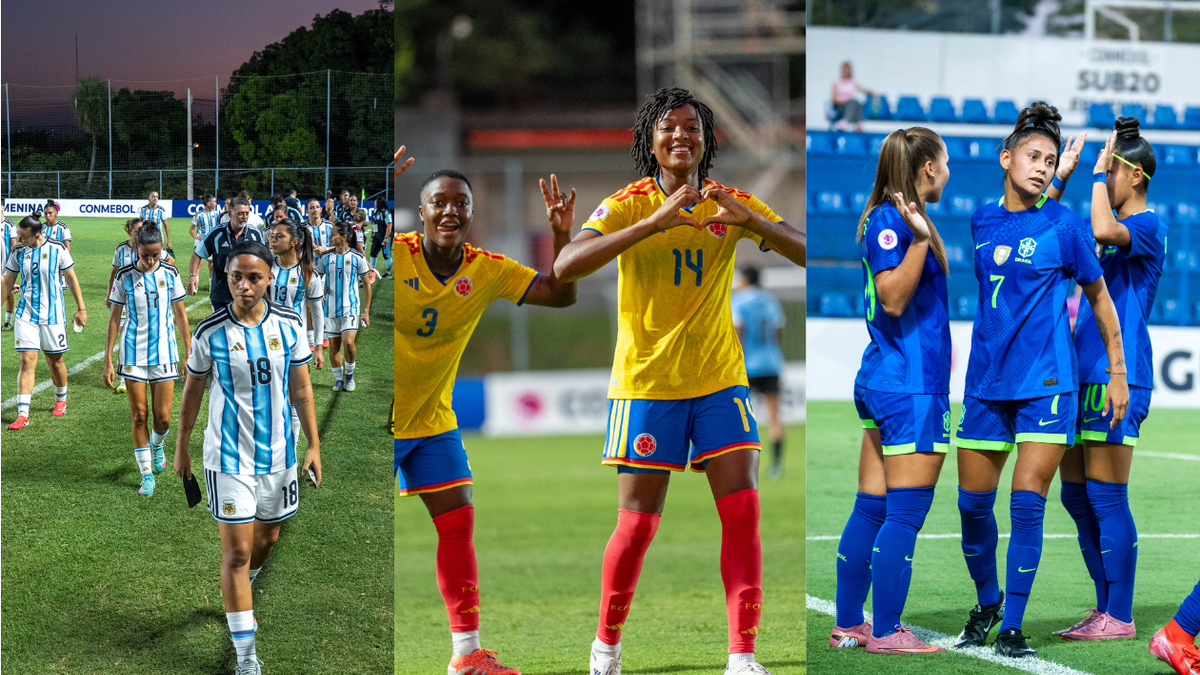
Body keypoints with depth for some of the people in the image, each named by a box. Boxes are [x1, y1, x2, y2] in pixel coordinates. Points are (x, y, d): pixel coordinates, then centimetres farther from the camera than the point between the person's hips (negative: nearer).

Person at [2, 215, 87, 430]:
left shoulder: (57, 249, -8)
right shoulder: (18, 253, -2)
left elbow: (71, 279, 1)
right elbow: (7, 283, 9)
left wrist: (81, 309, 4)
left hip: (53, 314, -1)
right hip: (26, 315, 1)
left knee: (55, 361, 10)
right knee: (27, 361, -8)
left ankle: (61, 400, 37)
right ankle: (22, 414, -10)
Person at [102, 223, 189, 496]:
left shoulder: (169, 274, -1)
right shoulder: (125, 276, -4)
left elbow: (180, 314, 8)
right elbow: (115, 319, 1)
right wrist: (108, 361, -1)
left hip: (164, 353, 1)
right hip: (134, 355, -1)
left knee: (163, 417, -1)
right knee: (139, 416, 0)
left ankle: (157, 444, 33)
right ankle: (146, 474, 10)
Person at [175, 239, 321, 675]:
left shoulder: (289, 325, -3)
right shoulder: (210, 333, -10)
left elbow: (301, 389, 6)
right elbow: (193, 390, 4)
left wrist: (313, 445, 5)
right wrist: (182, 447, 10)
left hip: (278, 455, 4)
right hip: (229, 457, -3)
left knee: (266, 539, 19)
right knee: (236, 552, -7)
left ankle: (241, 593, 51)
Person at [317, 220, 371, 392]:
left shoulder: (357, 258, -4)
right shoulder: (326, 258, 3)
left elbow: (366, 284, 2)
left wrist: (366, 311, 0)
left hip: (350, 308, -3)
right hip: (330, 308, 3)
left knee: (348, 342, -18)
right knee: (333, 345, 5)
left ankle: (350, 374, 5)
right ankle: (338, 380, 18)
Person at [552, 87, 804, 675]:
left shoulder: (732, 205, 2)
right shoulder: (630, 205, -7)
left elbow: (808, 253, -8)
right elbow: (565, 267, -23)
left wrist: (752, 220, -26)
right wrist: (655, 222, -31)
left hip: (720, 379, 3)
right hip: (646, 380, -2)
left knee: (742, 509, -9)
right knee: (637, 522, -2)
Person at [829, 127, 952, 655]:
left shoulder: (897, 219, 16)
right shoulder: (888, 221, -13)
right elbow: (893, 298, -21)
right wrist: (920, 239, -29)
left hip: (883, 383, 10)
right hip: (911, 389, -10)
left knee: (871, 509, 12)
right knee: (904, 514, -5)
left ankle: (848, 625, 16)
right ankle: (885, 632, -2)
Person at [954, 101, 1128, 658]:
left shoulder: (1064, 226, -3)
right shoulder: (979, 222, 7)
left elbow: (1099, 297, 7)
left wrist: (1118, 373, 6)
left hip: (1046, 383, -4)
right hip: (985, 383, 4)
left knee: (1027, 504, -10)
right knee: (973, 505, 6)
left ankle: (1012, 628, -2)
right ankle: (987, 603, 30)